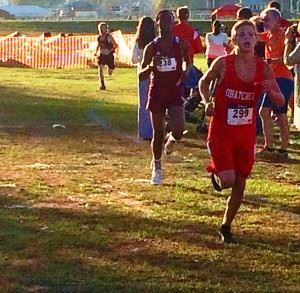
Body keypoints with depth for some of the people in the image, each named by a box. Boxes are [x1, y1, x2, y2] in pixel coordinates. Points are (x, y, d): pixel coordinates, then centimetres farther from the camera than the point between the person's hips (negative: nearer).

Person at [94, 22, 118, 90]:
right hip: (102, 55, 3)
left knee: (110, 73, 9)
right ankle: (102, 85, -19)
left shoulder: (109, 36, -12)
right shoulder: (99, 37, 3)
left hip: (109, 55, -3)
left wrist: (110, 50, -25)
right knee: (100, 68, -21)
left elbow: (115, 45, -12)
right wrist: (96, 52, 6)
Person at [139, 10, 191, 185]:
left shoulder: (181, 44, -3)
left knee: (178, 129, -19)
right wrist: (151, 66, -23)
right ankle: (157, 167, 25)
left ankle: (171, 139, 20)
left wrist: (186, 72, -5)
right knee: (158, 133, 6)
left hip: (175, 92, 0)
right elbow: (141, 76, -2)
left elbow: (188, 62, 18)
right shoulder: (152, 48, -3)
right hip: (157, 93, 1)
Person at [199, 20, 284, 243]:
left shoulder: (264, 68, -4)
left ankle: (226, 227, 30)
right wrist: (208, 102, -10)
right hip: (222, 131, -3)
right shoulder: (223, 63, -12)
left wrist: (271, 91, -21)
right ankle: (216, 174, 21)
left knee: (240, 184, 9)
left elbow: (281, 101, 0)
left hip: (246, 133, 3)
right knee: (227, 180, -17)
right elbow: (204, 82, 7)